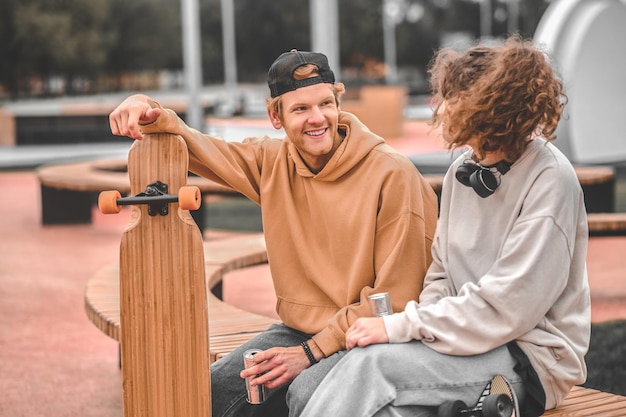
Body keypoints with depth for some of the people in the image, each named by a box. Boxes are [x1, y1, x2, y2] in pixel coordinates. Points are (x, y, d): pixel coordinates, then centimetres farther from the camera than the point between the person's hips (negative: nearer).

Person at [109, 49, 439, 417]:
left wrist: (311, 352, -17)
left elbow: (396, 298, -14)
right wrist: (154, 116, -18)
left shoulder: (393, 174, -14)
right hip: (299, 329, 5)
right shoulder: (272, 163, 3)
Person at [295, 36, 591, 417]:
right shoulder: (462, 171, 10)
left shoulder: (548, 180, -13)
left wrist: (400, 327, -19)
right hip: (467, 340, 6)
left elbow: (507, 307, -19)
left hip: (531, 359, -6)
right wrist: (423, 320, -7)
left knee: (371, 361, -26)